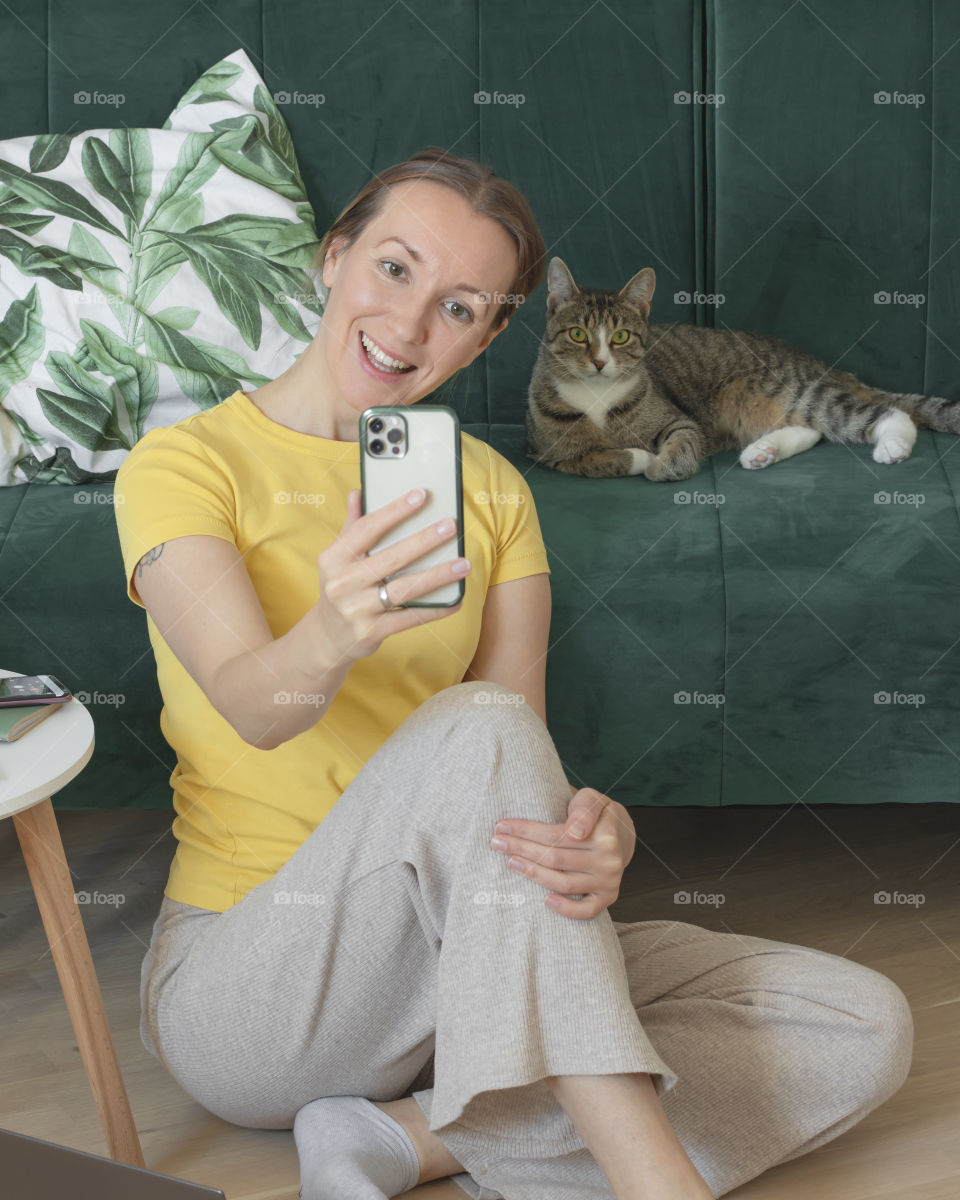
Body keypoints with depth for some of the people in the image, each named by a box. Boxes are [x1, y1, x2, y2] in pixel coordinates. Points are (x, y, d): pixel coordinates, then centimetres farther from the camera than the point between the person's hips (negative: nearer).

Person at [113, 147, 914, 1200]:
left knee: (866, 1026, -12)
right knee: (472, 727, -34)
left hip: (455, 972, 5)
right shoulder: (183, 465, -4)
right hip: (241, 985, -5)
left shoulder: (489, 490, 10)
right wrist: (329, 640, -47)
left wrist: (595, 833, -25)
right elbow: (251, 706, -23)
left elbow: (526, 775, -1)